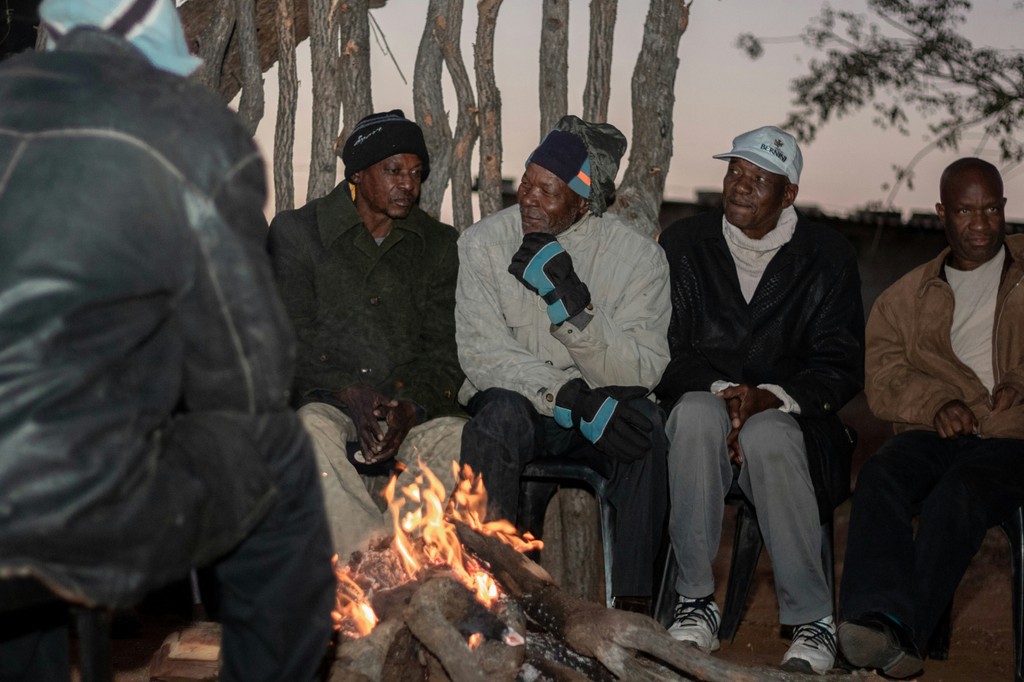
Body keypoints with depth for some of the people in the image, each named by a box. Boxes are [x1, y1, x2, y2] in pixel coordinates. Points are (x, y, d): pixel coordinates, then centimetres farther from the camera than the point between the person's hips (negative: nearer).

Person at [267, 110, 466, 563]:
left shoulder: (439, 245, 15)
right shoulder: (296, 232, 7)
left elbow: (445, 347, 7)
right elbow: (291, 336, -2)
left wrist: (412, 405, -14)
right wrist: (347, 391, -19)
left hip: (413, 410, 2)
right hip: (325, 400, -1)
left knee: (461, 439, -31)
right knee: (315, 429, -37)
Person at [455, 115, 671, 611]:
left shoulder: (639, 257, -8)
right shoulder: (484, 243, -6)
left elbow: (640, 373, -16)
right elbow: (481, 351, -13)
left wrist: (572, 302, -30)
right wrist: (571, 399, -27)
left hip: (597, 412, 0)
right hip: (513, 401, 0)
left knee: (643, 421, -31)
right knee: (500, 414, -34)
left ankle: (633, 602, -24)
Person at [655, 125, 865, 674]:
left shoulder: (827, 257, 5)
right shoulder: (683, 243, 8)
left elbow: (840, 366, 0)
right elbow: (665, 351, 3)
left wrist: (769, 397, -18)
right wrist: (722, 392, -16)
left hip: (789, 416, -1)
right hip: (702, 400, 1)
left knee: (767, 439, -36)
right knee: (696, 415, -35)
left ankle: (812, 622, -25)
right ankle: (696, 602, -26)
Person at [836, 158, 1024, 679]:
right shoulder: (908, 296, 23)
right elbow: (882, 376, 10)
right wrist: (935, 402, -11)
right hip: (934, 434, 3)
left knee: (958, 493, -35)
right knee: (880, 477, -31)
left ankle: (905, 634, -43)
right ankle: (878, 617, -48)